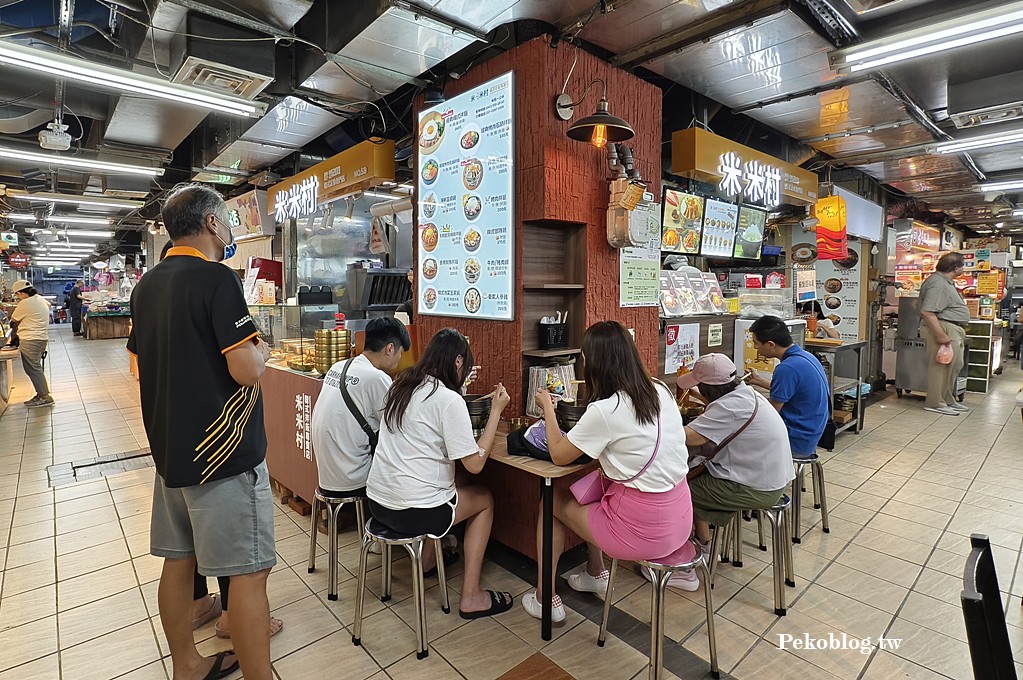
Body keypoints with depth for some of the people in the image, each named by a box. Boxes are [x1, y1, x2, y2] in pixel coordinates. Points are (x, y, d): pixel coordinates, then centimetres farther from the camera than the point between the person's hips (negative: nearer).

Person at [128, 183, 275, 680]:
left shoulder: (147, 285, 10)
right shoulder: (217, 278, -17)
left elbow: (142, 363, 19)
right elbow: (246, 370, -23)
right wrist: (260, 352, -3)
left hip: (168, 448, 9)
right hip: (224, 454, -9)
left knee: (179, 560, 18)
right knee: (248, 571, 1)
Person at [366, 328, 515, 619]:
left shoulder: (403, 386, 4)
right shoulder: (450, 400, -18)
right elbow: (475, 464, -16)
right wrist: (496, 411, -11)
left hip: (377, 501, 8)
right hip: (413, 513, -8)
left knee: (447, 486, 32)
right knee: (484, 499, 17)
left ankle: (427, 559, 41)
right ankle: (471, 596, 18)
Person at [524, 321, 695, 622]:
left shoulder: (604, 410, -22)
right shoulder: (661, 391, -1)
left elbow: (558, 456, -7)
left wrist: (548, 407, 5)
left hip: (644, 529, -7)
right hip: (680, 517, 7)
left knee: (552, 500, 14)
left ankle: (545, 599, 26)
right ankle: (595, 574, 40)